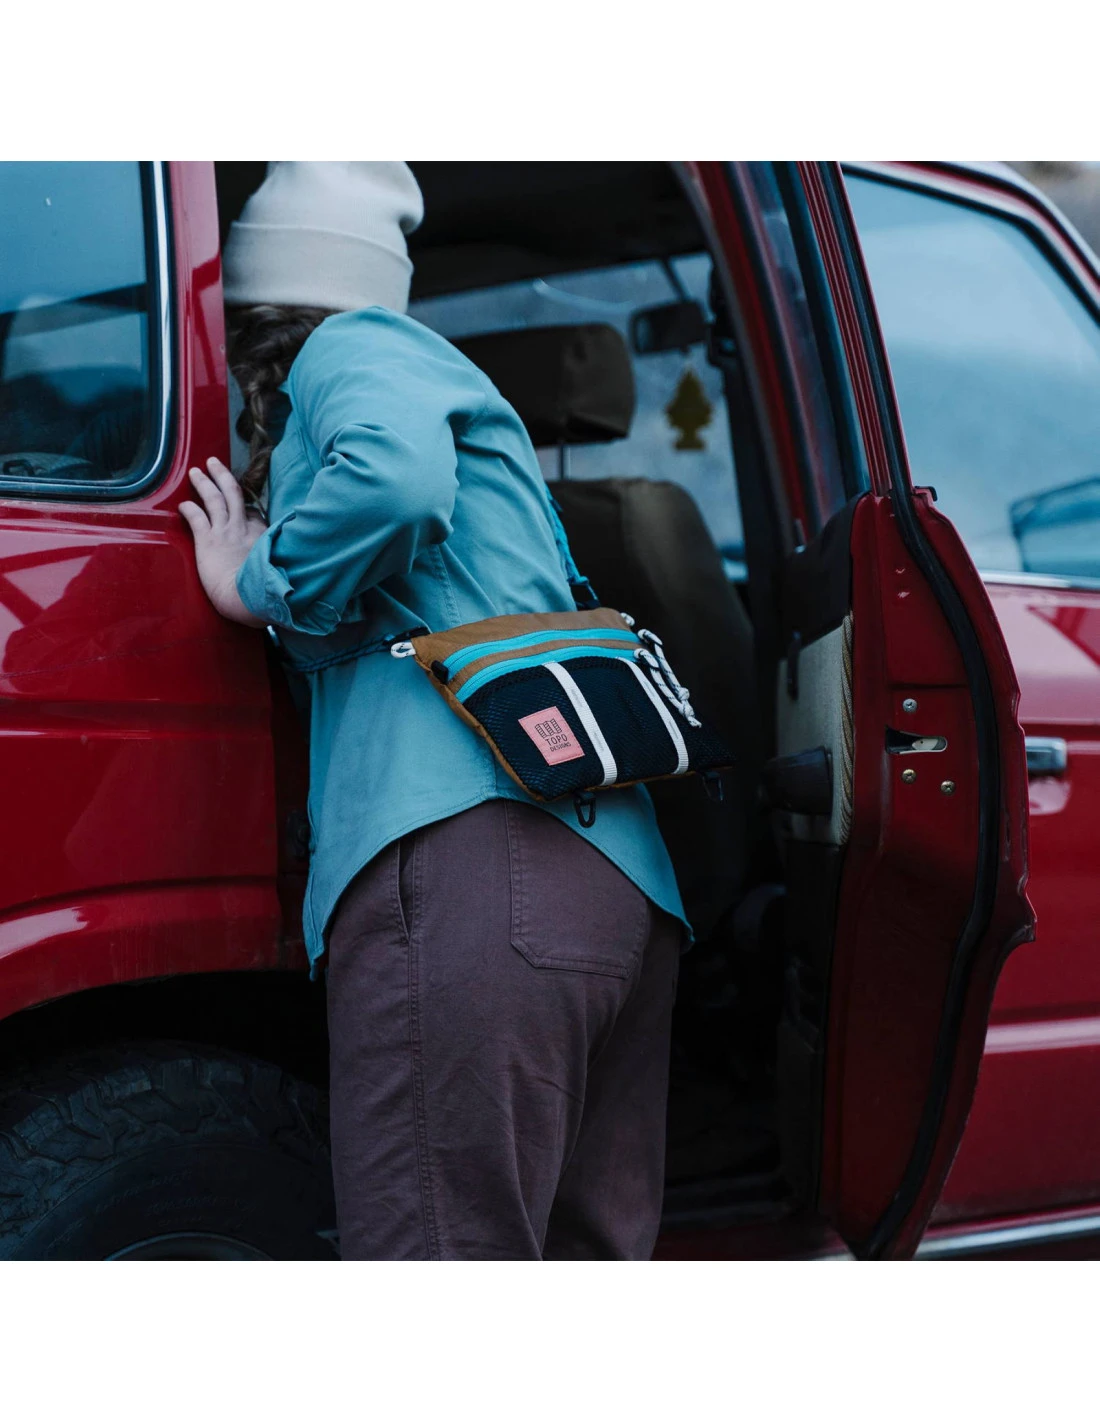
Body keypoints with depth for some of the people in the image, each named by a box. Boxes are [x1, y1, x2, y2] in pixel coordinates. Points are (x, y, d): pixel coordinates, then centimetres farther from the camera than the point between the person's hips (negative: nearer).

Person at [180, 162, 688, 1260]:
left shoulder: (349, 348, 8)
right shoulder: (421, 359, 35)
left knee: (440, 1252, -13)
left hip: (463, 859, -9)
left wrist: (259, 588, 0)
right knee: (588, 1261, 11)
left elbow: (396, 474, -15)